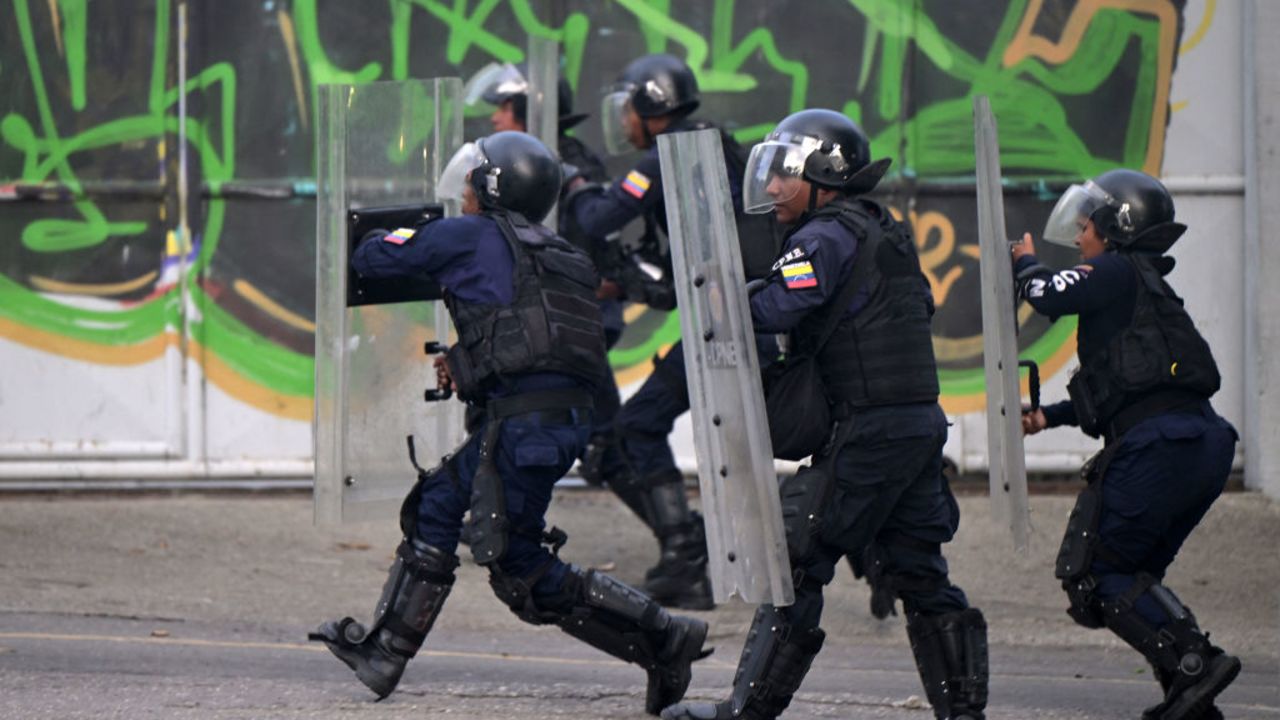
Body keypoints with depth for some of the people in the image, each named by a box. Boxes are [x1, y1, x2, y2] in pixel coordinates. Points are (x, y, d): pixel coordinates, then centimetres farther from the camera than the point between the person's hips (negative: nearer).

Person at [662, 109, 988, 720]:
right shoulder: (884, 233, 19)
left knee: (795, 560, -3)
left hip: (868, 428, -9)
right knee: (916, 571, 12)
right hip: (922, 419, 9)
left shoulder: (827, 237, -10)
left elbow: (781, 308, -21)